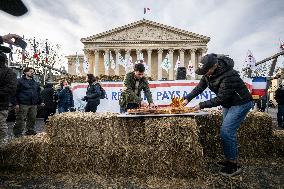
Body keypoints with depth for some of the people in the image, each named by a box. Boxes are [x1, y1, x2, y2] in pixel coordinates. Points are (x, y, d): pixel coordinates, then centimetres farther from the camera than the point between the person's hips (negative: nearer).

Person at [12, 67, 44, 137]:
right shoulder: (20, 81, -1)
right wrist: (16, 103, -13)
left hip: (34, 105, 6)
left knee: (32, 119, 12)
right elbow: (16, 92, -6)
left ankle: (30, 130, 25)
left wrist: (40, 102, 17)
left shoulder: (36, 83, 18)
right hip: (23, 104, -6)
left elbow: (38, 93, 23)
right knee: (20, 119, -2)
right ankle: (18, 133, 9)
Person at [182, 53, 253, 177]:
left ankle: (234, 165, 1)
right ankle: (229, 160, 26)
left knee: (226, 132, -14)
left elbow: (220, 99, -30)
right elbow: (199, 87, -1)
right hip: (228, 104, 9)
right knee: (227, 131, 12)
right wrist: (188, 98, -11)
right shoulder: (209, 73, -7)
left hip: (241, 103, -9)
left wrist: (201, 105, -26)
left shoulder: (228, 76, -32)